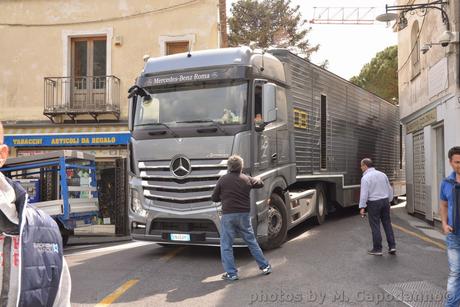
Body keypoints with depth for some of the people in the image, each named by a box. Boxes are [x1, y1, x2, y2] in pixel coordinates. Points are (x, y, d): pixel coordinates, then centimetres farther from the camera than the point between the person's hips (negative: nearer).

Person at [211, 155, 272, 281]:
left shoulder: (223, 179, -4)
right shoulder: (247, 179, 3)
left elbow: (214, 198, 1)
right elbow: (260, 184, 22)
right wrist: (257, 178, 43)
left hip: (228, 215, -3)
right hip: (244, 215, 3)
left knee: (226, 245, 7)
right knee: (252, 242, 17)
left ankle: (231, 273, 7)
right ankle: (265, 267, 24)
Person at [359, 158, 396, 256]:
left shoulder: (365, 178, -11)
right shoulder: (382, 174, 9)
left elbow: (364, 194, -16)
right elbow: (390, 189, 16)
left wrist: (362, 207, -13)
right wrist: (389, 200, 26)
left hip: (373, 203, -6)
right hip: (385, 201, 6)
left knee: (375, 226, 1)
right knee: (387, 224, 12)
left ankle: (377, 249, 7)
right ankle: (392, 246, 12)